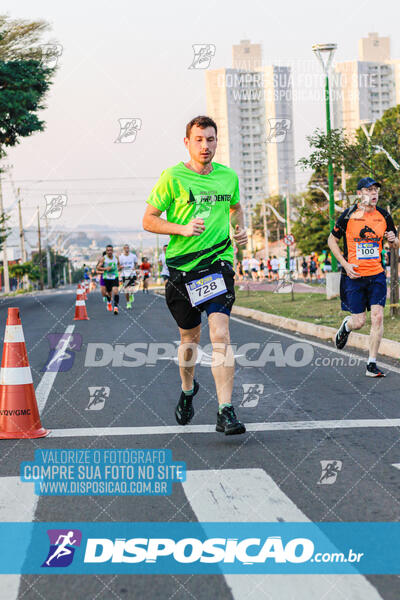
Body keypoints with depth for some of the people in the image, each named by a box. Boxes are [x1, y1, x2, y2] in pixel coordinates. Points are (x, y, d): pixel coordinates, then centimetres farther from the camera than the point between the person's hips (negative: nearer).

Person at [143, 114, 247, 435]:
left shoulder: (229, 177, 6)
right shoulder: (173, 177, -6)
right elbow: (148, 220, -4)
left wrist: (240, 228, 7)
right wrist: (183, 228, -19)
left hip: (219, 263, 1)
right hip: (182, 267, -1)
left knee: (220, 333, -16)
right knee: (190, 337, 13)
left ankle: (226, 412, -19)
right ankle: (188, 390, 43)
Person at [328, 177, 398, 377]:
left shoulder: (384, 216, 4)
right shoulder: (348, 216, -6)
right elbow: (332, 240, 3)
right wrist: (345, 264, -8)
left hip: (377, 274, 2)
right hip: (354, 276, -2)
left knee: (377, 317, -10)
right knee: (359, 321, -2)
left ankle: (371, 364, -2)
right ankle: (346, 325, 36)